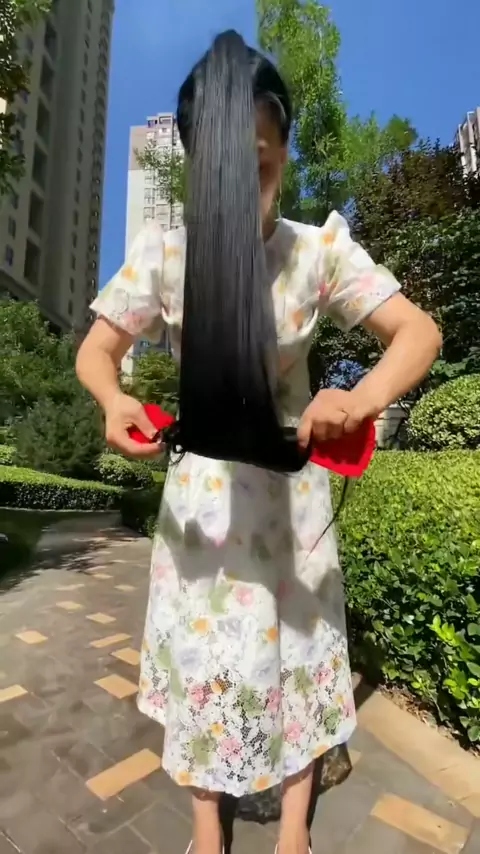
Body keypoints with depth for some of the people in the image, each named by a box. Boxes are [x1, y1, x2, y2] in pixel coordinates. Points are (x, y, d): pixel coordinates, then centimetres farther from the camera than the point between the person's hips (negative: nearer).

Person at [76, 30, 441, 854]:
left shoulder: (319, 247, -10)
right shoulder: (161, 251, -8)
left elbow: (420, 333, -14)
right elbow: (95, 351, -4)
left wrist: (363, 396, -36)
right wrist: (114, 401, -27)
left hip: (291, 485, 1)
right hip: (200, 488, 1)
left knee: (298, 644, 12)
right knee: (200, 647, 10)